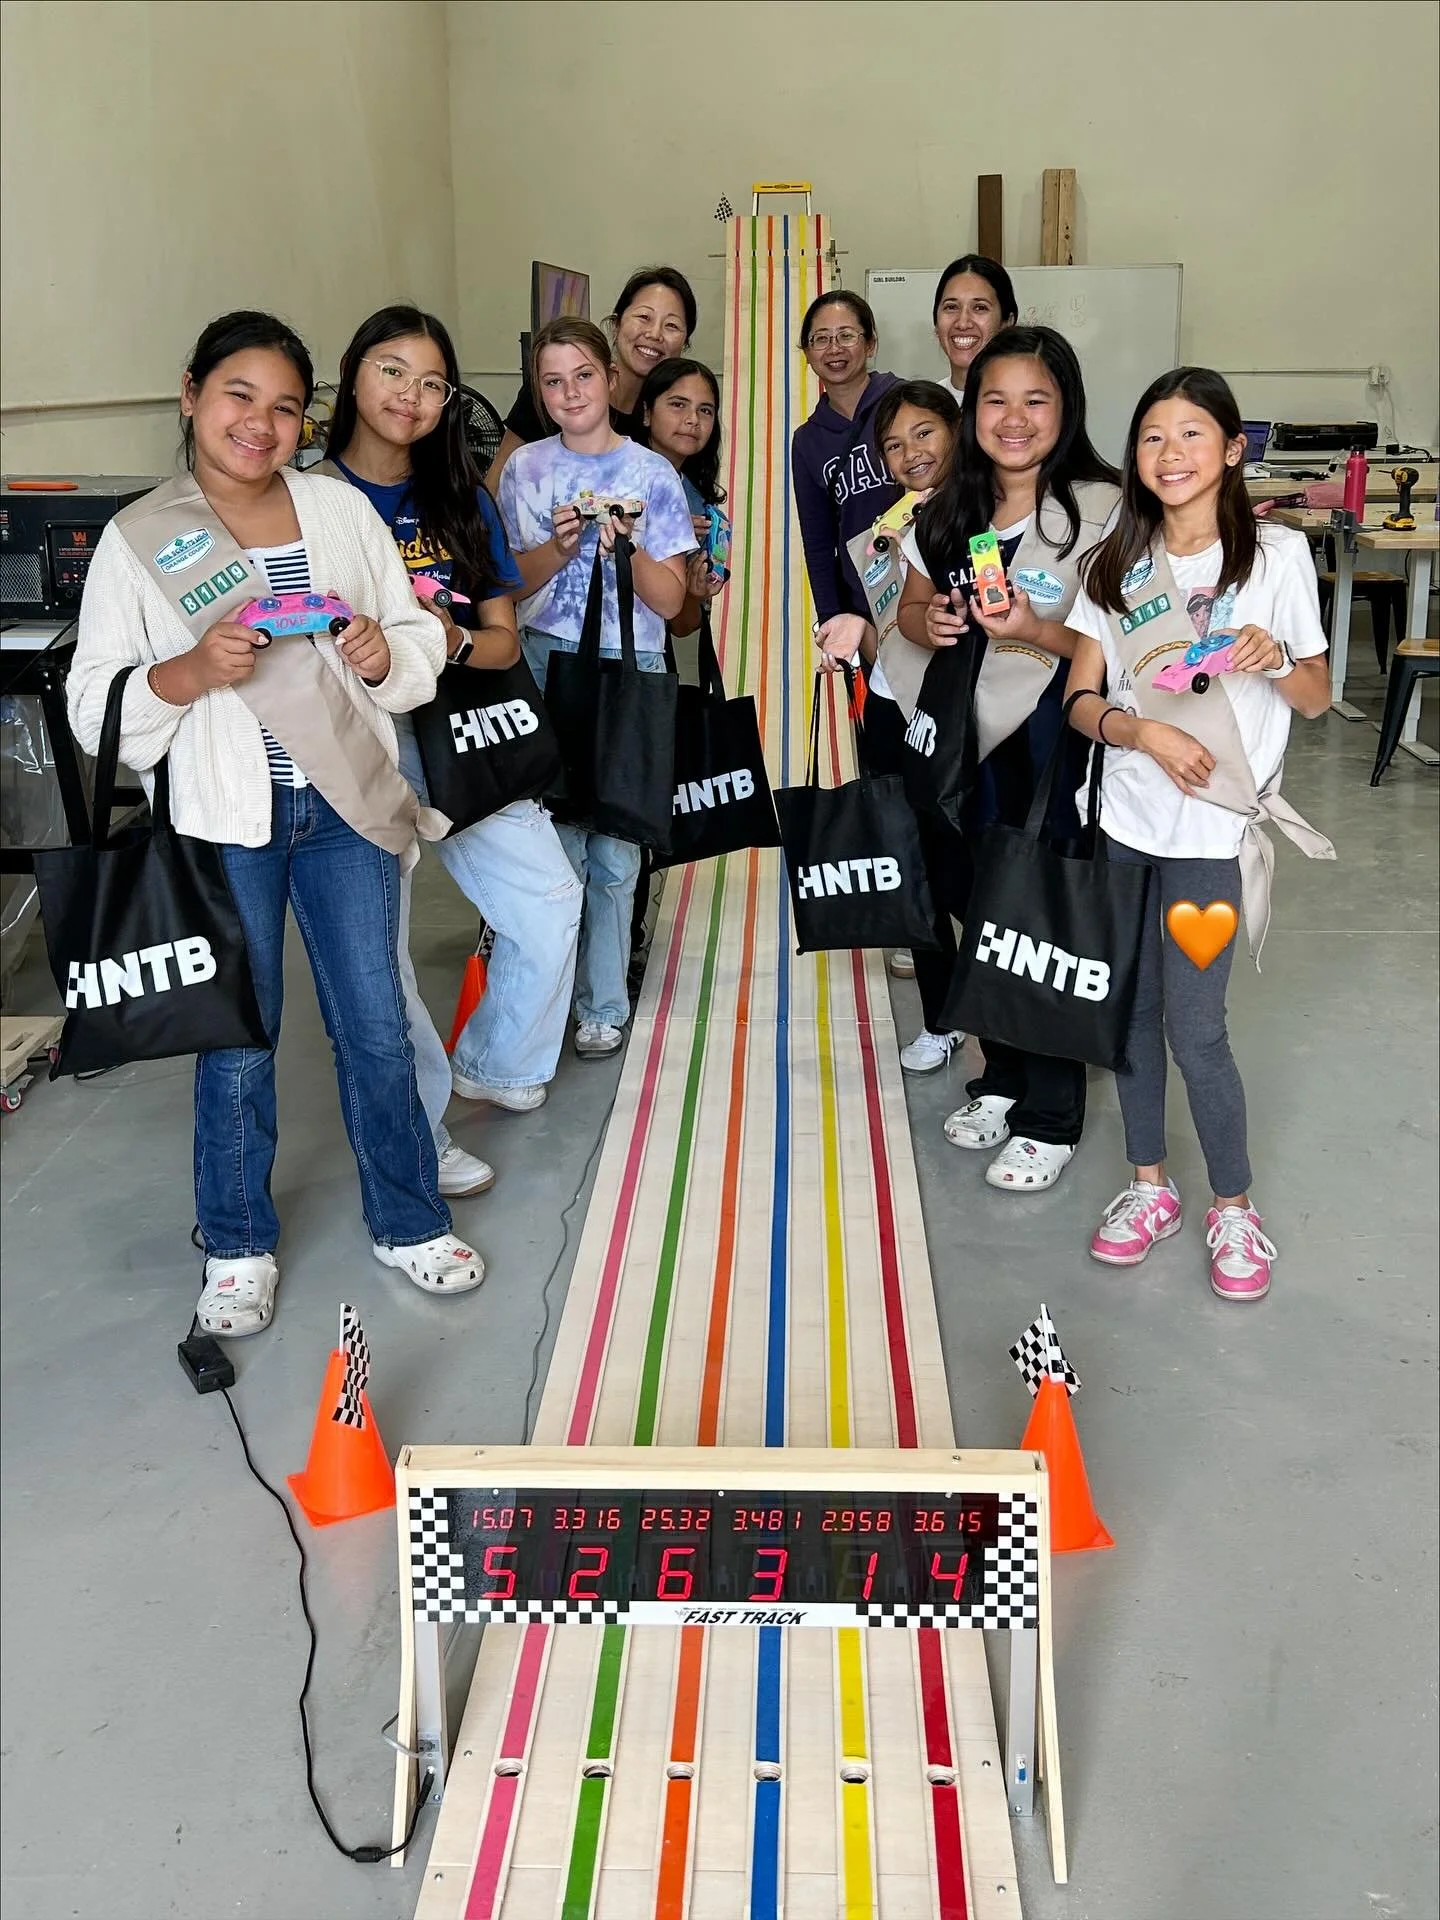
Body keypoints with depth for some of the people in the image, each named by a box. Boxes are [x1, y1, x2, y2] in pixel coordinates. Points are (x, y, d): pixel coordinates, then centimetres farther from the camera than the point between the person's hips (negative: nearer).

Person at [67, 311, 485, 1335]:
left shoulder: (343, 508, 5)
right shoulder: (137, 538, -1)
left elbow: (422, 638, 10)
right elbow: (95, 705, -3)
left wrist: (384, 651, -12)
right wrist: (193, 671, -20)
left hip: (347, 803, 2)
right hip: (223, 818, -1)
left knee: (377, 1028, 8)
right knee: (237, 1040, 8)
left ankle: (410, 1221, 28)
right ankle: (238, 1247, 28)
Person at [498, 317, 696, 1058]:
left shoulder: (652, 474, 1)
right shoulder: (525, 470, 5)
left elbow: (670, 601, -1)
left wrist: (629, 550, -20)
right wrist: (560, 546, -13)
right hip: (545, 669, 1)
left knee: (613, 851, 1)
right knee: (555, 841, 0)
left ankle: (603, 1003, 14)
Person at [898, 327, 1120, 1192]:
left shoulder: (1102, 508, -10)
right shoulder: (949, 512, 7)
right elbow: (914, 607, 17)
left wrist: (1037, 631, -26)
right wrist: (930, 623, -5)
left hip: (1058, 739, -5)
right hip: (969, 735, 5)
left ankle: (1051, 1119, 17)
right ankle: (1001, 1079, 34)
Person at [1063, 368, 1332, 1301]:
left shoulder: (1276, 555, -4)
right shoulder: (1117, 563, 5)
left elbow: (1317, 699, 1)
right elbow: (1082, 700, 1)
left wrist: (1275, 658, -20)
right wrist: (1147, 733, -18)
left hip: (1213, 831, -4)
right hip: (1124, 818, 4)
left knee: (1195, 1029, -3)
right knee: (1133, 1008, 11)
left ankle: (1234, 1206, 18)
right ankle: (1150, 1184, 29)